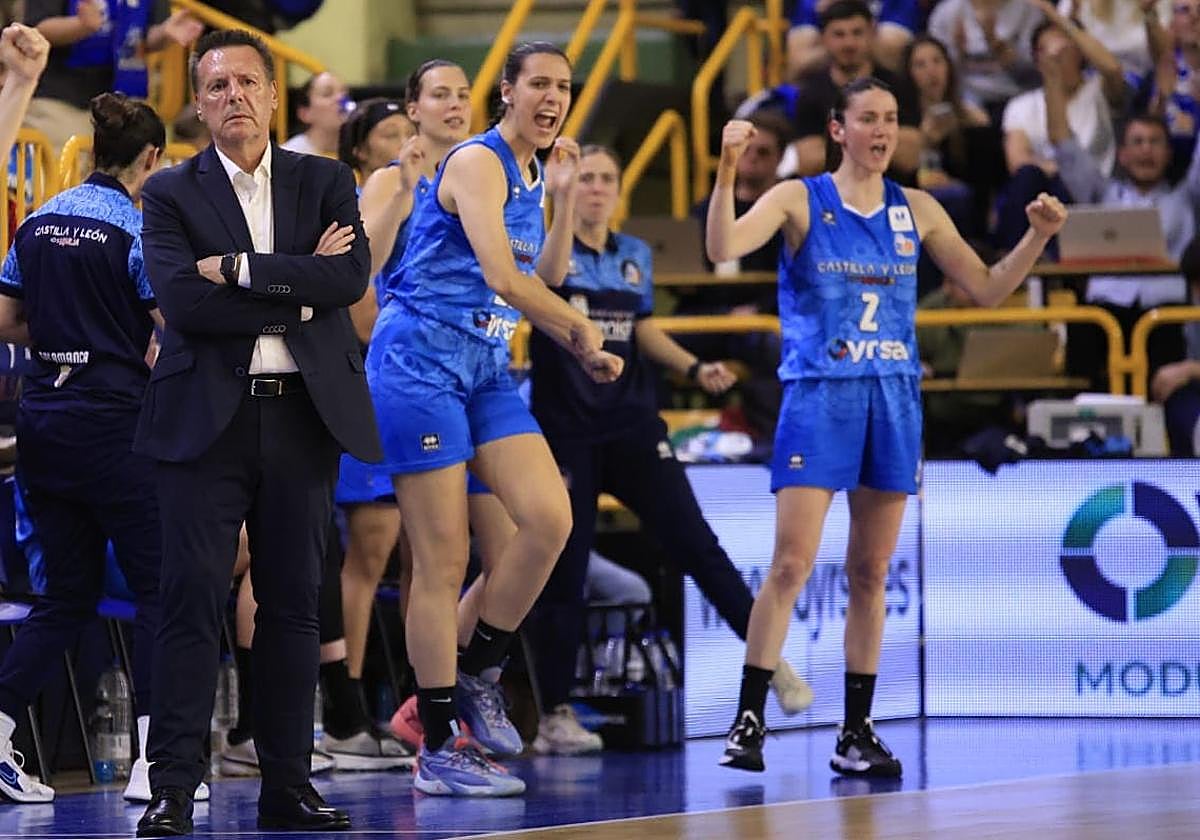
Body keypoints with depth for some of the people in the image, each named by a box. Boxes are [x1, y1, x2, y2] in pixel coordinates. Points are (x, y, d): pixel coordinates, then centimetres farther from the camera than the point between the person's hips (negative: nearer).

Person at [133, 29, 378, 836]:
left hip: (305, 415, 2)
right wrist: (298, 293, -9)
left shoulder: (327, 184, 11)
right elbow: (181, 299, -11)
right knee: (193, 600, -7)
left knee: (294, 602, 5)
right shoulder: (171, 193, 4)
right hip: (207, 416, -2)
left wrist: (240, 270, -11)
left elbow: (351, 278, -6)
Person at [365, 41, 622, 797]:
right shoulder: (478, 163, -13)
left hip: (486, 366, 8)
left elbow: (547, 277, 20)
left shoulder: (530, 176, 14)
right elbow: (505, 278, -22)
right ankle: (438, 750, -1)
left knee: (550, 517, -10)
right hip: (421, 360, -8)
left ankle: (480, 674, 9)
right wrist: (584, 338, -15)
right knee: (443, 560, -7)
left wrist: (564, 197, 10)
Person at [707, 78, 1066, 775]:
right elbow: (723, 247, -15)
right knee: (792, 564, -12)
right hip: (818, 396, -4)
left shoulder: (916, 211, 11)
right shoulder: (800, 200, 0)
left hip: (895, 401, 4)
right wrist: (728, 169, -28)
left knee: (871, 572, 6)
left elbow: (987, 289, 15)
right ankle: (749, 721, -7)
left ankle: (857, 732, 11)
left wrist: (1038, 237, 0)